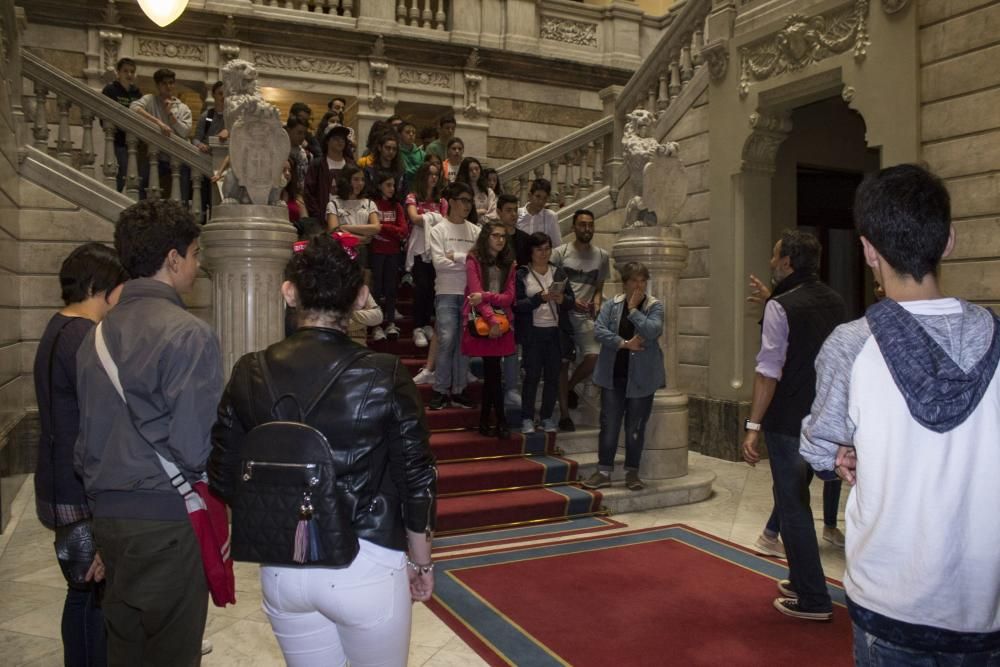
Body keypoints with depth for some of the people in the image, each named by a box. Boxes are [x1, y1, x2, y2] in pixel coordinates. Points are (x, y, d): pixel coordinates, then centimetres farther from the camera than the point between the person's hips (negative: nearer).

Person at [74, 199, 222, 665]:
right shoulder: (188, 334, -16)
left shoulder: (97, 336, 7)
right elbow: (197, 447, -21)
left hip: (107, 515, 8)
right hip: (167, 518, -7)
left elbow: (87, 436, 12)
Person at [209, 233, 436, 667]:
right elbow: (416, 480, -9)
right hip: (366, 566, -3)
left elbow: (224, 477, 2)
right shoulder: (385, 376, -15)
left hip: (281, 570, 3)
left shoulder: (250, 375, -6)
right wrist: (421, 563, 7)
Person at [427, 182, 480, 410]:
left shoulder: (475, 231, 10)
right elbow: (439, 263, -10)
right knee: (446, 340, -9)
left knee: (465, 342, 7)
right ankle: (440, 390, 1)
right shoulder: (438, 230, 2)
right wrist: (468, 259, -8)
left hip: (470, 293, 3)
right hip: (447, 293, -3)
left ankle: (459, 390, 15)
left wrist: (455, 257, -8)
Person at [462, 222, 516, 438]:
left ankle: (485, 422, 15)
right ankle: (501, 421, 0)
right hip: (481, 322, -4)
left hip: (502, 322, 4)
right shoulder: (474, 260, 1)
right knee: (494, 372, -7)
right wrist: (492, 320, -20)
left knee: (490, 372, 6)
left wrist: (485, 296, -13)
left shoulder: (508, 263, 15)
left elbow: (509, 297, 4)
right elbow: (476, 293, -10)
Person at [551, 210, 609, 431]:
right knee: (563, 363, 0)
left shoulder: (602, 255, 10)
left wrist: (596, 303, -3)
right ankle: (565, 415, 10)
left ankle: (570, 387, 17)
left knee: (594, 356, -15)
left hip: (585, 317, 2)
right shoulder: (560, 253, 0)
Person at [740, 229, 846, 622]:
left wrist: (753, 426, -21)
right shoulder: (835, 302, 8)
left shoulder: (781, 306, -15)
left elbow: (769, 371, -21)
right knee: (798, 499, 21)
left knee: (793, 506, 2)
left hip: (788, 422, -8)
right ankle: (802, 581, 33)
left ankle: (813, 600, 8)